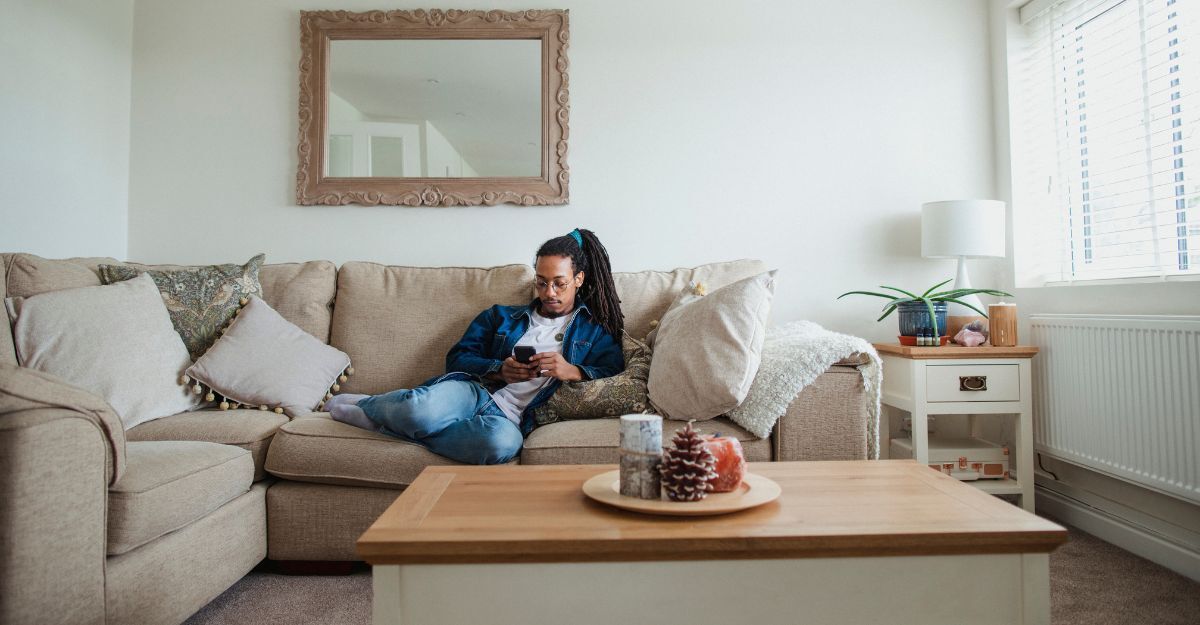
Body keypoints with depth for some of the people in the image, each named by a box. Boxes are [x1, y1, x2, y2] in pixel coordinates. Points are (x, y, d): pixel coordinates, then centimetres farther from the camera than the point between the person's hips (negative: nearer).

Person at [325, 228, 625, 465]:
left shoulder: (595, 331, 18)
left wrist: (572, 371, -15)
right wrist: (499, 370, -7)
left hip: (511, 419, -1)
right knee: (423, 408, -38)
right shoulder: (501, 316, 23)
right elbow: (457, 358, 12)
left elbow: (614, 375, 3)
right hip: (474, 392, 1)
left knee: (505, 442, -41)